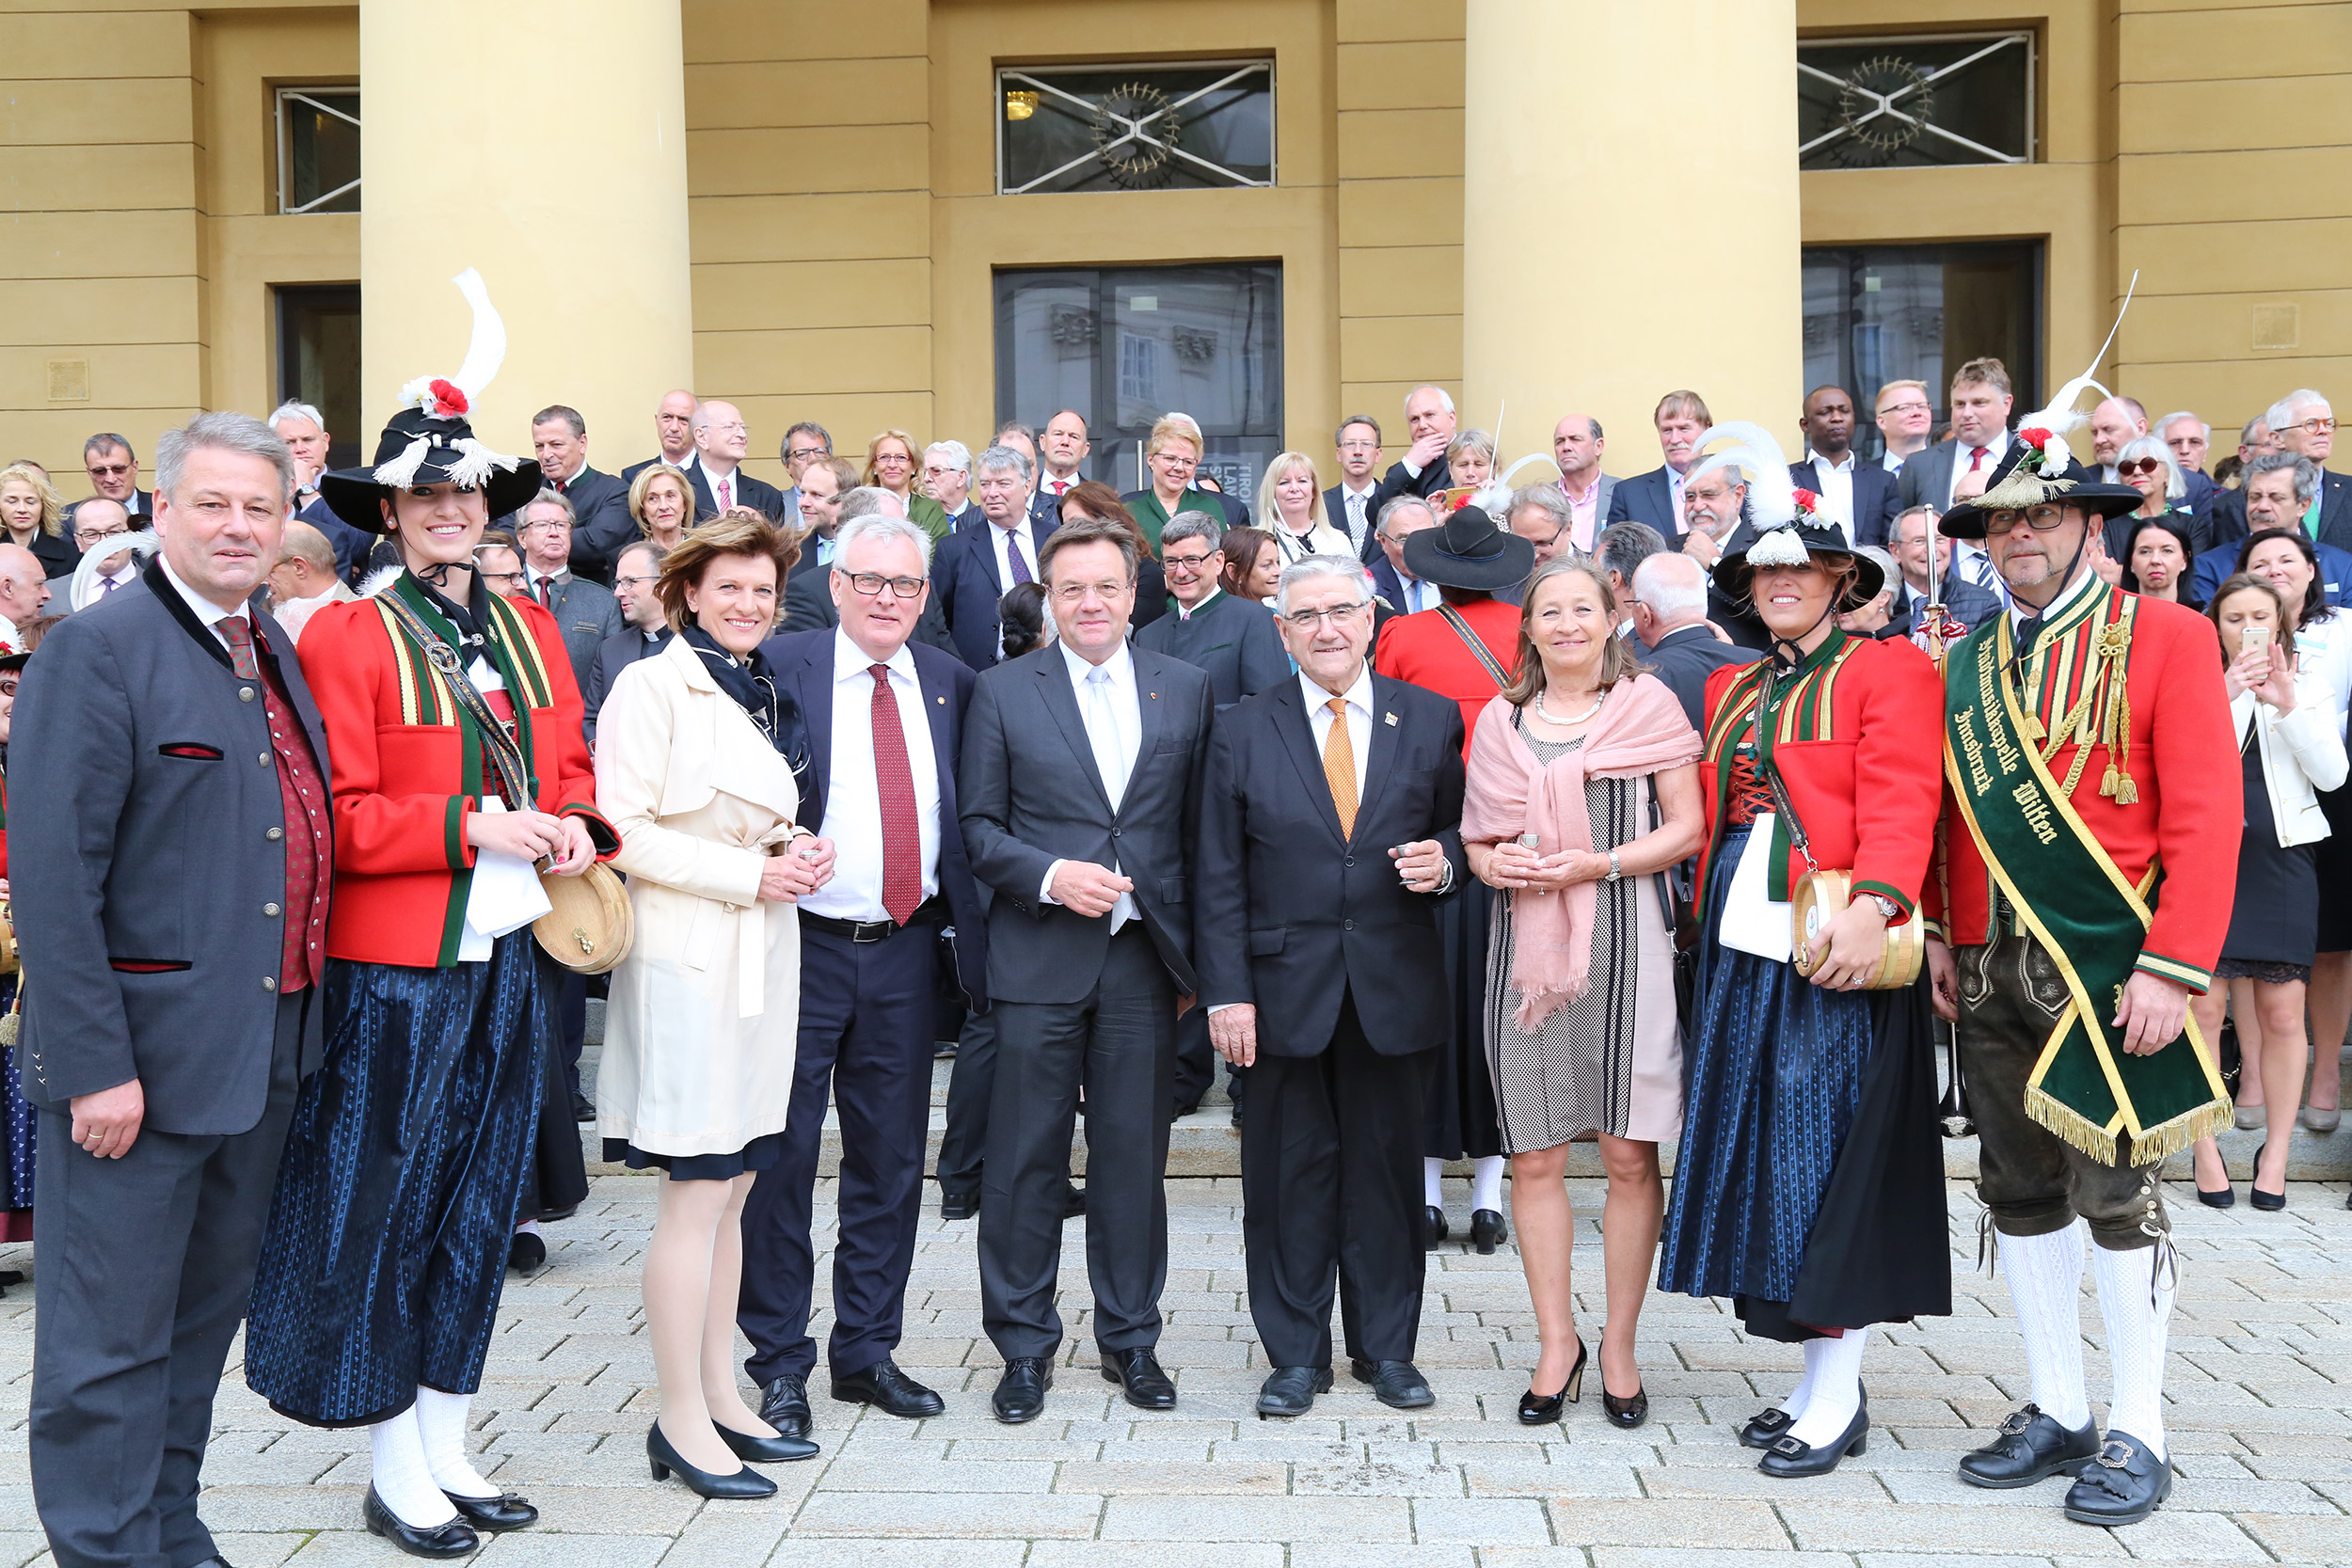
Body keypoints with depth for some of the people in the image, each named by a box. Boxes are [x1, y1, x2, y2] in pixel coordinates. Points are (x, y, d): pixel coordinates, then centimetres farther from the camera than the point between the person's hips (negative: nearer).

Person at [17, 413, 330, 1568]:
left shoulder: (276, 653, 12)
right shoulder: (95, 649, -12)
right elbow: (52, 876, -17)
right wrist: (93, 1065, -20)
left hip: (262, 1056, 8)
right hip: (139, 1057, -8)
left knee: (207, 1311, 20)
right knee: (111, 1340, 4)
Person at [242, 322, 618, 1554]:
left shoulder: (527, 628, 11)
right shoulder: (346, 636, -7)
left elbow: (570, 763, 16)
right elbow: (337, 817, -11)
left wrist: (578, 827, -5)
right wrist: (470, 827, -20)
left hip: (513, 962, 6)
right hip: (397, 968, -5)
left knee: (479, 1208, 13)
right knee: (379, 1212, 5)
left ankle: (447, 1445, 28)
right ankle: (394, 1472, 20)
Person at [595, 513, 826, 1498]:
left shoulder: (770, 696, 18)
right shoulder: (652, 685, -6)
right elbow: (621, 828, -14)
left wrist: (800, 852, 5)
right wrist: (751, 873, -15)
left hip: (763, 955, 8)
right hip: (687, 961, -8)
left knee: (732, 1187, 13)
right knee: (696, 1193, -4)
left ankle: (719, 1396, 23)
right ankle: (682, 1421, 8)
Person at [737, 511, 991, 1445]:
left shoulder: (951, 683, 7)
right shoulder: (777, 668, -4)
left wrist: (970, 940, 2)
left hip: (906, 951, 4)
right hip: (802, 947, -4)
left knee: (892, 1158, 12)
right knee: (781, 1156, 4)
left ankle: (866, 1351, 27)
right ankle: (778, 1361, 20)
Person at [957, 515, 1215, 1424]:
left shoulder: (1185, 689, 8)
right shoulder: (1003, 692, 3)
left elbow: (1200, 828, 9)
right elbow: (978, 827, 2)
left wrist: (1194, 953, 5)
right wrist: (1051, 875, -15)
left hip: (1144, 957, 2)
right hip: (1039, 962, -1)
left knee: (1134, 1154, 9)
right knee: (1027, 1158, 4)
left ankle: (1130, 1339, 25)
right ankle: (1024, 1346, 19)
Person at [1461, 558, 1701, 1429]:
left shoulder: (1648, 704, 5)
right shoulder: (1500, 721, 13)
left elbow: (1686, 829, 1)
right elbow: (1474, 835, 18)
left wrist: (1599, 864, -13)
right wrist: (1494, 865, -5)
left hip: (1624, 949, -2)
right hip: (1525, 954, 3)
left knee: (1629, 1157, 1)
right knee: (1534, 1158, 4)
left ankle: (1619, 1347, 17)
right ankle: (1557, 1342, 18)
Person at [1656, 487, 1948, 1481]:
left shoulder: (1888, 669, 0)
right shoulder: (1729, 688, 19)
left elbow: (1900, 802, -14)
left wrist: (1873, 902, -28)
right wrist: (1704, 927, 5)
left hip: (1833, 953, -7)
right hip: (1740, 954, 7)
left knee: (1826, 1159, -4)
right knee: (1762, 1157, 9)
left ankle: (1836, 1398, 7)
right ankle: (1819, 1380, 21)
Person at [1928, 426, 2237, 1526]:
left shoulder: (2167, 638, -5)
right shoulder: (1966, 662, 11)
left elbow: (2208, 817, -11)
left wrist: (2172, 969, -17)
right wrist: (1938, 933, 6)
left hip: (2107, 970, -5)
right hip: (1989, 973, 5)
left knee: (2117, 1191, 3)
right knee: (2020, 1188, 11)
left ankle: (2136, 1435, 17)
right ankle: (2056, 1412, 25)